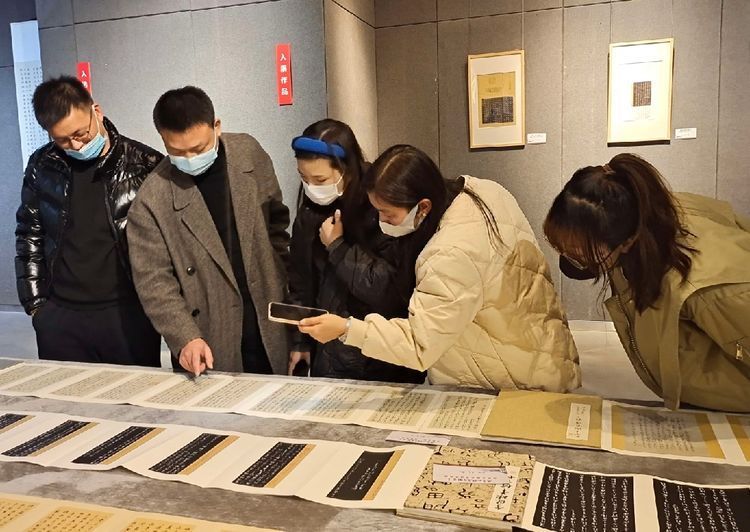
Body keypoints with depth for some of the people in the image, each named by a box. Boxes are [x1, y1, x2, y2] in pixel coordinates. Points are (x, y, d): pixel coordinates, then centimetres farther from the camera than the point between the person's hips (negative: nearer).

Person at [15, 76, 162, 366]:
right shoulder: (42, 166, 4)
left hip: (129, 313, -2)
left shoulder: (145, 164, -5)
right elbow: (29, 236, 12)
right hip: (59, 317, 3)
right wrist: (34, 303, 9)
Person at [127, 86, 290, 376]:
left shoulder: (250, 153, -3)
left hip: (268, 328, 3)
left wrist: (278, 279, 6)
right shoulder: (152, 199, -14)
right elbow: (153, 281, -12)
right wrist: (185, 339, -23)